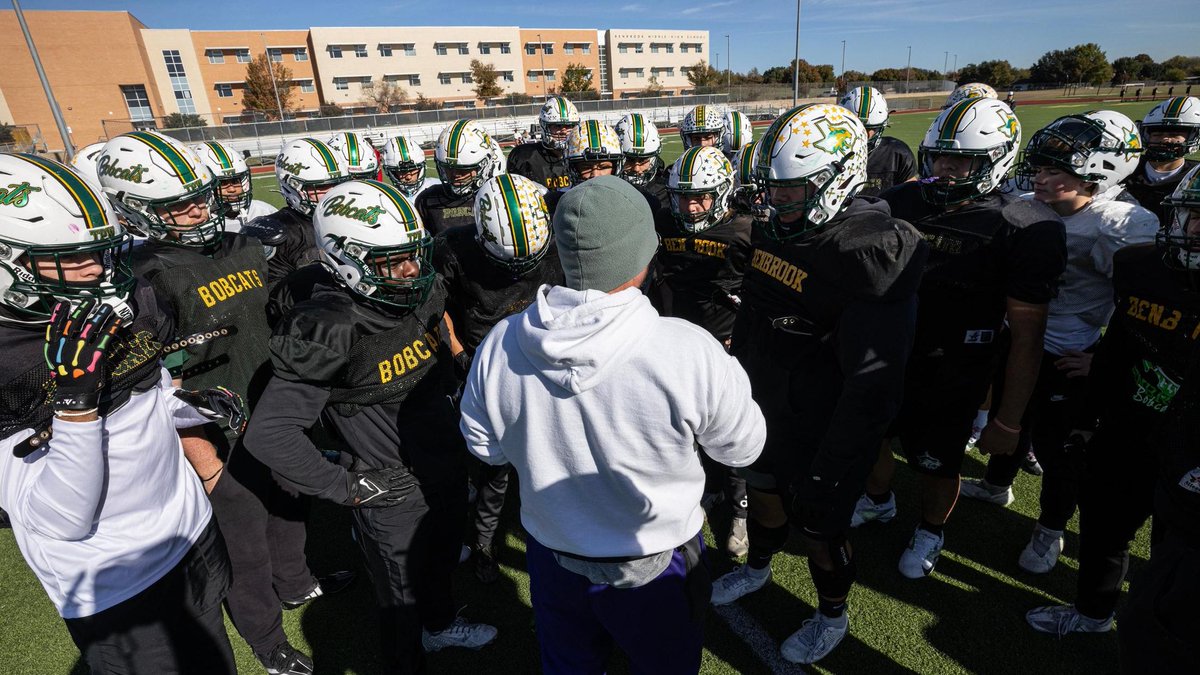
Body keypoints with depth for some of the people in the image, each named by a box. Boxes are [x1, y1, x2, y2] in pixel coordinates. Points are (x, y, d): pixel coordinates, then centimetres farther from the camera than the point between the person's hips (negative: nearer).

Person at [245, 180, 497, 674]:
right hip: (394, 502, -7)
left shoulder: (422, 301, -6)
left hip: (448, 479, 7)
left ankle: (440, 626, 61)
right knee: (402, 602, 17)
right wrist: (346, 487, -20)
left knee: (441, 567, 32)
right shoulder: (328, 332, -27)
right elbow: (268, 434, -26)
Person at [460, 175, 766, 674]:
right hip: (656, 570, -2)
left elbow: (485, 447, -3)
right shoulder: (690, 353, -32)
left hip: (551, 558, 3)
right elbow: (743, 448, -13)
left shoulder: (498, 346, -20)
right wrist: (729, 373, 3)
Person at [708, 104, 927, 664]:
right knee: (764, 492, 27)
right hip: (764, 409, 7)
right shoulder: (776, 230, 0)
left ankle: (832, 616, 43)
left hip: (823, 429, -7)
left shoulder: (871, 255, -25)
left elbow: (872, 383, -24)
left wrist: (830, 467, -20)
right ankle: (757, 568, 56)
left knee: (820, 527, 14)